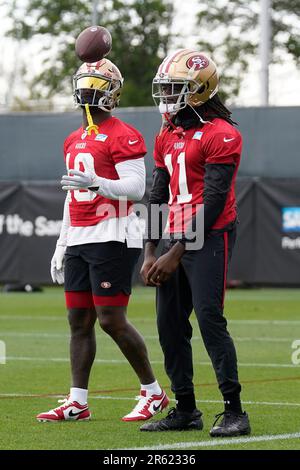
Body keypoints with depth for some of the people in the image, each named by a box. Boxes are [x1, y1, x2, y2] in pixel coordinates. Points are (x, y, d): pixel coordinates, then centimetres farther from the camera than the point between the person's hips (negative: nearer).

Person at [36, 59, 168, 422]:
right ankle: (77, 402, 9)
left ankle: (153, 393, 4)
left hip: (112, 239, -8)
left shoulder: (123, 137, -9)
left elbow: (136, 188, -17)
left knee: (112, 320, -9)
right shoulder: (74, 141, 18)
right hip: (79, 242, 8)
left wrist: (96, 183, -32)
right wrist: (61, 247, 23)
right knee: (79, 320, 6)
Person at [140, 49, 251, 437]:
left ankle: (234, 411, -10)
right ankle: (185, 409, 16)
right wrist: (150, 254, 11)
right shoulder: (167, 137, 15)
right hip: (176, 240, 8)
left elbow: (212, 202, -16)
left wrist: (176, 254, -16)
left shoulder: (221, 136, -12)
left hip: (209, 240, -8)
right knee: (170, 325, 7)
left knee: (209, 319, -14)